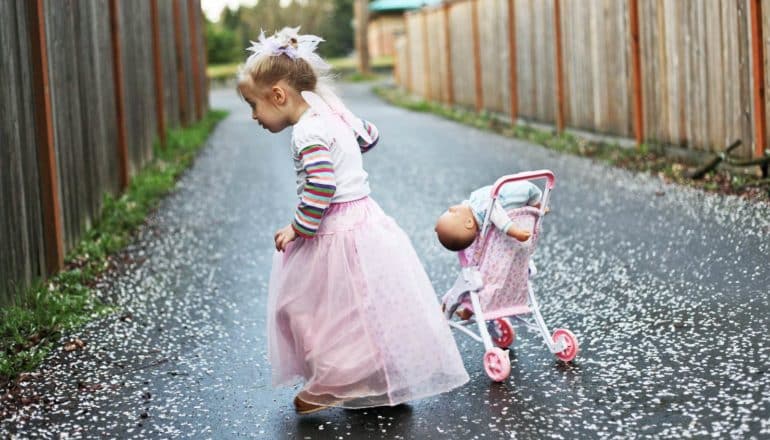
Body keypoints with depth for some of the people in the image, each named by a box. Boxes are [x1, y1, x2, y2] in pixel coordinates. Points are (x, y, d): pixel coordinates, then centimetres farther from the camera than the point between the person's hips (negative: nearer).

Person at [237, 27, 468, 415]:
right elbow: (368, 135, 27)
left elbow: (319, 190, -27)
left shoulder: (308, 132, -20)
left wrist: (298, 228, -16)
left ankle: (332, 386, 11)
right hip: (363, 219, 10)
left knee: (339, 311, 1)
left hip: (339, 235, -10)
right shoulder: (333, 114, 9)